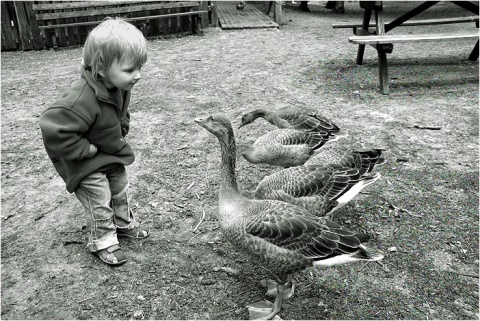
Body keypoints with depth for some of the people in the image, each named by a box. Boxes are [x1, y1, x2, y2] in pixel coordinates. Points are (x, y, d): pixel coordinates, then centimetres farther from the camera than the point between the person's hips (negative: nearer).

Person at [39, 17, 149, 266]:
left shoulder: (119, 85, -11)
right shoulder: (83, 100, -40)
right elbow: (53, 129, -39)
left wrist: (122, 128, 1)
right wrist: (85, 149, -30)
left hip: (112, 153, 8)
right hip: (85, 162, -8)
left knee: (120, 189, 21)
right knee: (100, 200, 0)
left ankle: (123, 223, 44)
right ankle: (102, 241, 21)